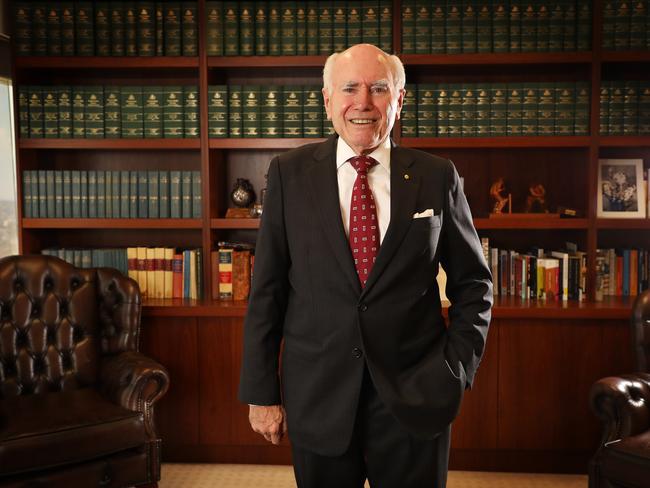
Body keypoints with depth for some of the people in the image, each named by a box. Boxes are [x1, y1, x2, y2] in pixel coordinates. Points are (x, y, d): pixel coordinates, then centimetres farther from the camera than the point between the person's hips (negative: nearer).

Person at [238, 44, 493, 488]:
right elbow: (268, 289, -1)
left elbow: (474, 283, 7)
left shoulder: (437, 177, -2)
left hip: (414, 397, 0)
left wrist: (458, 368, -3)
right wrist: (261, 390, -2)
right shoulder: (290, 173, -2)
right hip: (317, 398, 0)